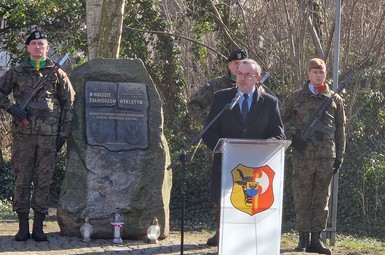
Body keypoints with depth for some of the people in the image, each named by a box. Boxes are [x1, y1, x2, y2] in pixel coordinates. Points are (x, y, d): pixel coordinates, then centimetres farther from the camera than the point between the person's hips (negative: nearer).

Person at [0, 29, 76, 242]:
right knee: (21, 179, 0)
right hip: (23, 133, 0)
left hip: (48, 134, 0)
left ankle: (38, 227, 5)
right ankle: (23, 227, 5)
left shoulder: (57, 74, 8)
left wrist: (63, 133, 3)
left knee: (43, 181, 0)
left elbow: (69, 103, 10)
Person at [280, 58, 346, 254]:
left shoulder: (335, 100, 9)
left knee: (322, 199, 5)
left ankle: (316, 239, 11)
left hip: (326, 157, 2)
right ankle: (303, 239, 5)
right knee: (302, 198, 0)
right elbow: (282, 121, 12)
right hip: (303, 156, -2)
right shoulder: (295, 98, 5)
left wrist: (339, 156, 7)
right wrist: (292, 137, -5)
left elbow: (340, 130, 11)